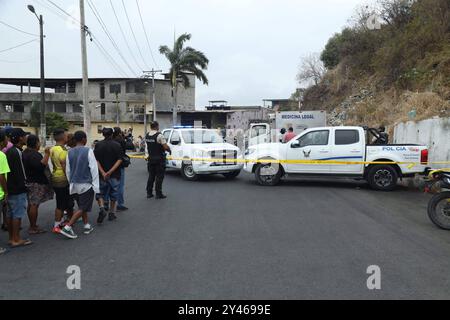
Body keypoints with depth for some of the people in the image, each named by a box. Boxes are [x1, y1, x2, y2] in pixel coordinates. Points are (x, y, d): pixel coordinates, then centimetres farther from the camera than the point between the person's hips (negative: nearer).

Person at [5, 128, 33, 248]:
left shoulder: (9, 151, 13)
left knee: (10, 213, 14)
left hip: (10, 188, 10)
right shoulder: (17, 152, -18)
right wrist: (23, 186, -14)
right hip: (18, 189, -10)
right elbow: (18, 172, -21)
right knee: (18, 214, -3)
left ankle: (11, 238, 23)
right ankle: (17, 240, 4)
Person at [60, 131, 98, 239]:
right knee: (82, 208, 1)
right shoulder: (88, 151, -13)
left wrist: (71, 183, 20)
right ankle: (67, 227, -7)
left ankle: (87, 226, 26)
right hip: (86, 184, -6)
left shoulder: (70, 152, 3)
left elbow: (68, 170, 8)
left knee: (82, 207, 19)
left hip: (74, 185, 6)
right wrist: (95, 186, -7)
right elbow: (94, 169, -13)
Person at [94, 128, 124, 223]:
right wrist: (110, 172, -17)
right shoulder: (117, 145, -5)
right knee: (113, 194, 13)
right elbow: (119, 160, -14)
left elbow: (96, 160, -8)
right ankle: (111, 213, 19)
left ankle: (102, 208, -10)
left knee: (100, 194, 13)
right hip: (115, 175, 0)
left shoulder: (98, 145, -1)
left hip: (102, 175, 1)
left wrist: (103, 173, -13)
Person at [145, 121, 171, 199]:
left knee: (151, 176, 14)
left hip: (151, 158, 7)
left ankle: (149, 193, 19)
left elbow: (147, 147, 9)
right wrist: (169, 150, -1)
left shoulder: (147, 136, 5)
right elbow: (166, 147, -19)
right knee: (159, 177, 1)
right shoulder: (159, 135, -17)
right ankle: (158, 194, 4)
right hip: (159, 159, -6)